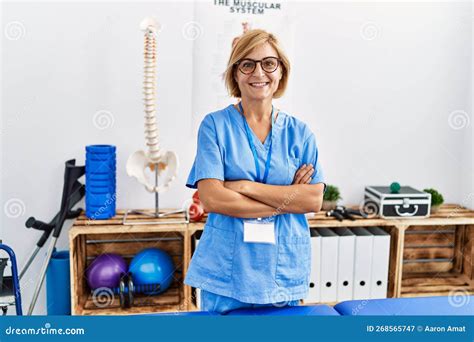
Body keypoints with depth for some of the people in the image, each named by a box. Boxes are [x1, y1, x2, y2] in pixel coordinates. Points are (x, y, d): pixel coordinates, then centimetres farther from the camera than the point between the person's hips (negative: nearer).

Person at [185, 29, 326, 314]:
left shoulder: (300, 132, 4)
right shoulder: (215, 125, -3)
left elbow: (315, 200, -7)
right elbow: (211, 199, -14)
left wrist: (246, 186, -14)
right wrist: (287, 199, -12)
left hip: (286, 274, 2)